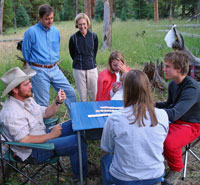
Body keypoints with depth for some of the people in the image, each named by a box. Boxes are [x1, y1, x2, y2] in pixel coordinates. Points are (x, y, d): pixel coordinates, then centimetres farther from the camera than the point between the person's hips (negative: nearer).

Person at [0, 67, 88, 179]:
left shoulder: (27, 99, 3)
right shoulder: (12, 113, -28)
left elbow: (45, 113, 14)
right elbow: (24, 142, -28)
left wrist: (58, 102, -4)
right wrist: (51, 135, -21)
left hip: (43, 135, 10)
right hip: (34, 152, -10)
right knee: (78, 141, -21)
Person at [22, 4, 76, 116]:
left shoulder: (55, 31, 7)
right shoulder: (31, 32, -10)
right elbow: (26, 52, 0)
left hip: (55, 69, 5)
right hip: (39, 71, -5)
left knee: (70, 92, 3)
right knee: (42, 103, 2)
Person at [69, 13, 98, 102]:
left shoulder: (94, 36, -1)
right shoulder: (73, 38, -5)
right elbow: (72, 54, 7)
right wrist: (79, 62, 10)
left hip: (92, 68, 1)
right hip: (78, 70, -1)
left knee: (94, 96, 7)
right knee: (82, 97, 8)